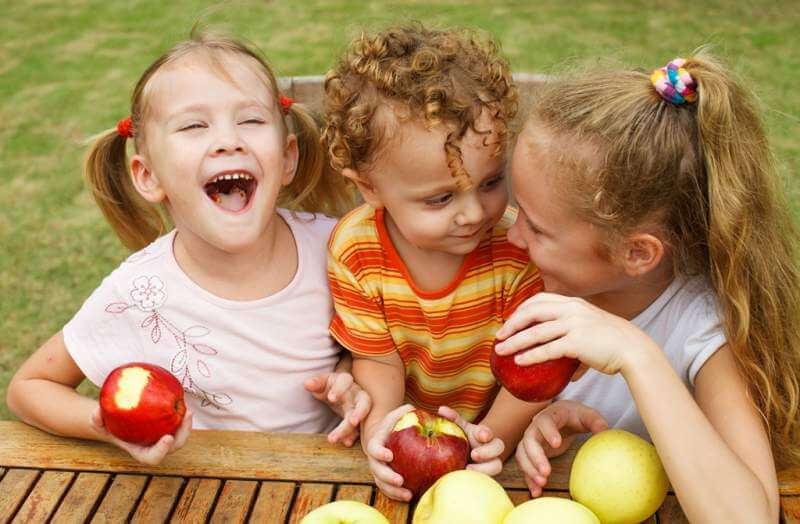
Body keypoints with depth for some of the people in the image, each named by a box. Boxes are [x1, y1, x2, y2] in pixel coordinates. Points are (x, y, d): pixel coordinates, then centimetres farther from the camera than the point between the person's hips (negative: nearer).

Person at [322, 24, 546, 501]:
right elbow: (378, 360, -9)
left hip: (490, 432, -2)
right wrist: (379, 423, -28)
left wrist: (493, 438, -32)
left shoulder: (520, 246, -19)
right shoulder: (353, 249, -14)